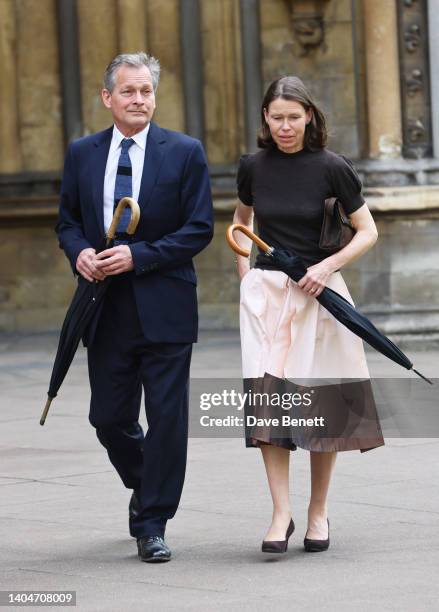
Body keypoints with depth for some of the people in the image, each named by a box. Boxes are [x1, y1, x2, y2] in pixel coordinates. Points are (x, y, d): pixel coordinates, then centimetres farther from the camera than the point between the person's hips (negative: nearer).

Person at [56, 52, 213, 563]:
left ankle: (152, 524, 7)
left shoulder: (184, 152, -1)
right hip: (105, 309, 3)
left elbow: (199, 228, -5)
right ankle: (144, 487, 37)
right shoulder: (82, 154, 9)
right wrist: (79, 252, -7)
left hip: (164, 307, -3)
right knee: (108, 418, 9)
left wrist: (138, 255, -16)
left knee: (166, 419, -3)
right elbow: (67, 220, 16)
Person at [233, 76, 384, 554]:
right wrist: (244, 272, 10)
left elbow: (368, 232, -1)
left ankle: (318, 510, 16)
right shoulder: (253, 167, 3)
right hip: (266, 292, 2)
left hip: (318, 293, -2)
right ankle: (281, 512, -11)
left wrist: (328, 266, -14)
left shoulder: (331, 168, -5)